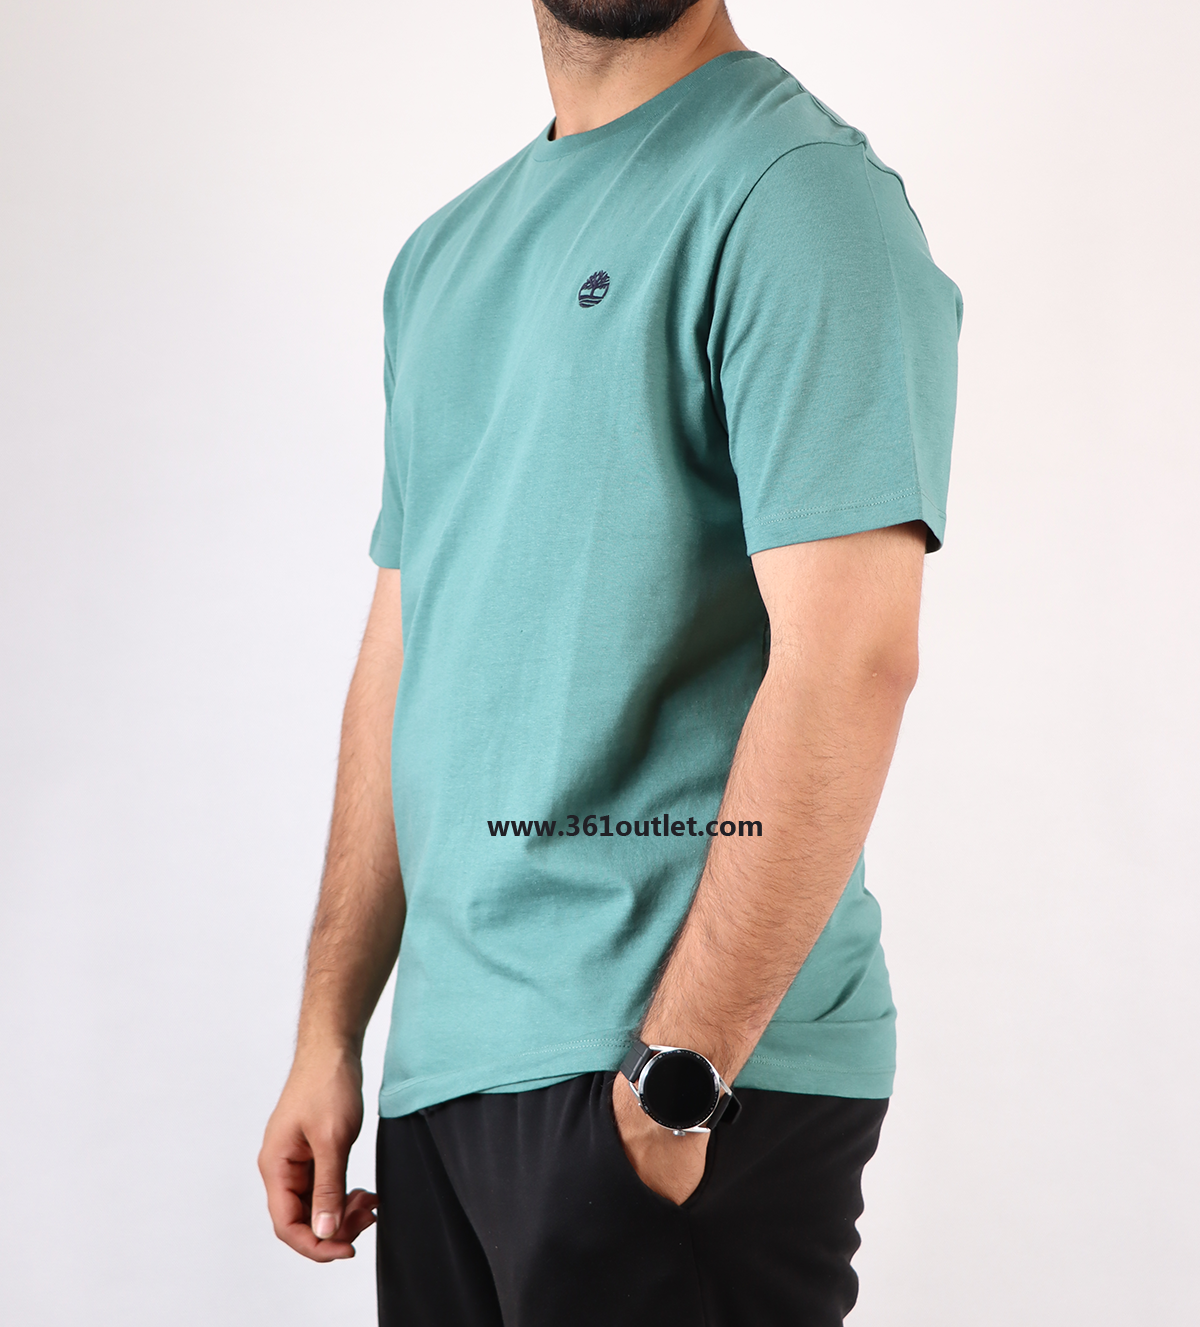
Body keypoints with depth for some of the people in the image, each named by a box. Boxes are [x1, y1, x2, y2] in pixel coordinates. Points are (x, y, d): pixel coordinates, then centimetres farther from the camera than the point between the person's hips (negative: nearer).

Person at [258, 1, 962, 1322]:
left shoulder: (798, 190, -9)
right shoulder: (443, 254, 15)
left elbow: (848, 660, -19)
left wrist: (674, 1073, -21)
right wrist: (328, 1035, 12)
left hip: (684, 1074, -7)